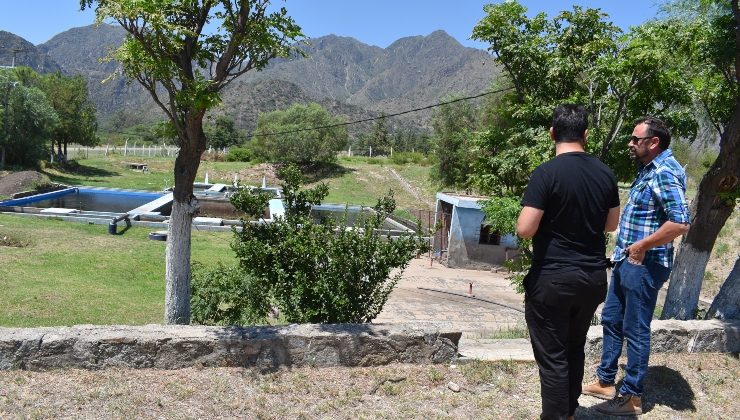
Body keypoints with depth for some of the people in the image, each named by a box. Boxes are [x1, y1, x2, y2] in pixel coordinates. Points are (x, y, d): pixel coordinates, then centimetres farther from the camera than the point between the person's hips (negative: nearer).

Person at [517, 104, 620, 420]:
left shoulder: (546, 173, -17)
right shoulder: (605, 173, 1)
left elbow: (524, 229, -19)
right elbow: (611, 224, 12)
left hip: (552, 279, -6)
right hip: (594, 277, 6)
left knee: (552, 357, 6)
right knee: (575, 349, 22)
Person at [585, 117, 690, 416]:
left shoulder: (665, 172, -18)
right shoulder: (648, 169, 12)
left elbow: (680, 223, -29)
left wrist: (642, 246, -19)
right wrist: (627, 249, 14)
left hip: (645, 265, -10)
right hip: (627, 260, 10)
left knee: (635, 330, 2)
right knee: (611, 319, 17)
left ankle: (632, 397, 16)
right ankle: (606, 382, 30)